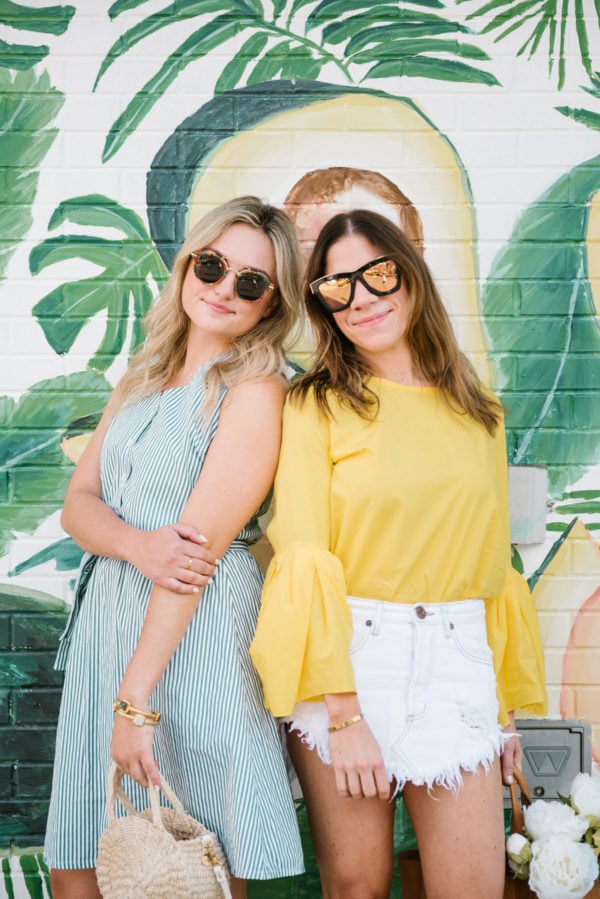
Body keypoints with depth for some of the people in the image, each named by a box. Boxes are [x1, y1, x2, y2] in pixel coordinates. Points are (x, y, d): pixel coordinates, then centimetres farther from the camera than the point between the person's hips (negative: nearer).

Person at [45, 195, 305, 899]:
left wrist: (135, 698, -17)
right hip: (108, 619, 6)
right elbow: (78, 503, 8)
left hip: (197, 635, -6)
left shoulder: (257, 392, -10)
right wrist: (138, 545, -15)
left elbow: (199, 549, -15)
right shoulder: (143, 380, 12)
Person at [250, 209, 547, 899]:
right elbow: (304, 558, -10)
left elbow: (496, 564, 14)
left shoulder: (479, 413, 11)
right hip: (347, 662, -3)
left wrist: (506, 705, 12)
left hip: (458, 664, 3)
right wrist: (343, 714, -16)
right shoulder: (316, 405, -2)